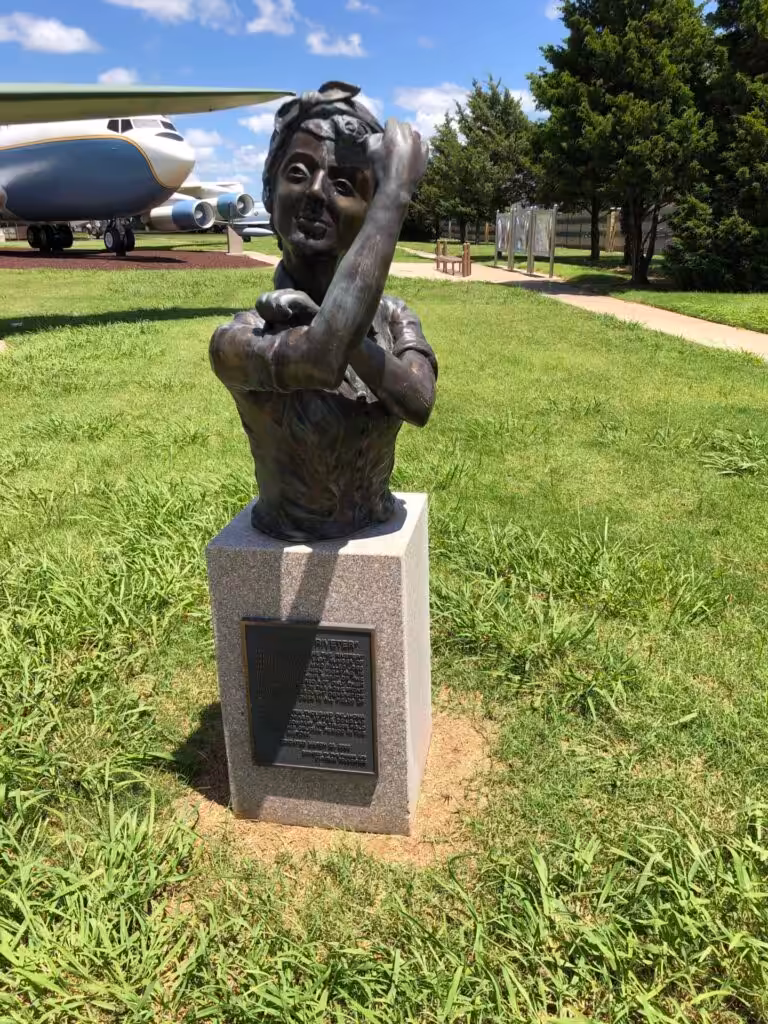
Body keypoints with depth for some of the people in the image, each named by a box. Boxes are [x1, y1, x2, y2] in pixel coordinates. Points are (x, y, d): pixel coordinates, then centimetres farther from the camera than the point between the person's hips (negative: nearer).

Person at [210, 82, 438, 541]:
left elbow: (420, 403, -20)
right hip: (289, 552, -4)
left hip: (383, 541, 4)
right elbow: (325, 359, -39)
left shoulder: (395, 318, -2)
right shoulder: (237, 339, -18)